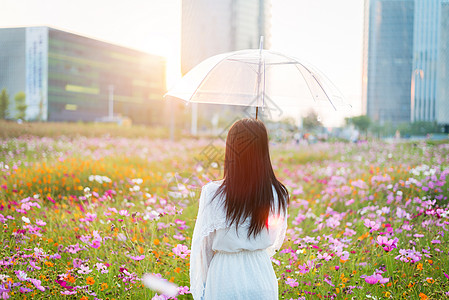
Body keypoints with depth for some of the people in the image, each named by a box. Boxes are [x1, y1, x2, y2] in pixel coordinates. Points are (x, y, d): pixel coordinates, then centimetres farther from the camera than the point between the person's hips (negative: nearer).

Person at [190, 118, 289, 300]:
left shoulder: (213, 194, -18)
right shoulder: (278, 196, -10)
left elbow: (202, 247, -8)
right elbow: (275, 243, 5)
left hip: (225, 275, -2)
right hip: (262, 276, 3)